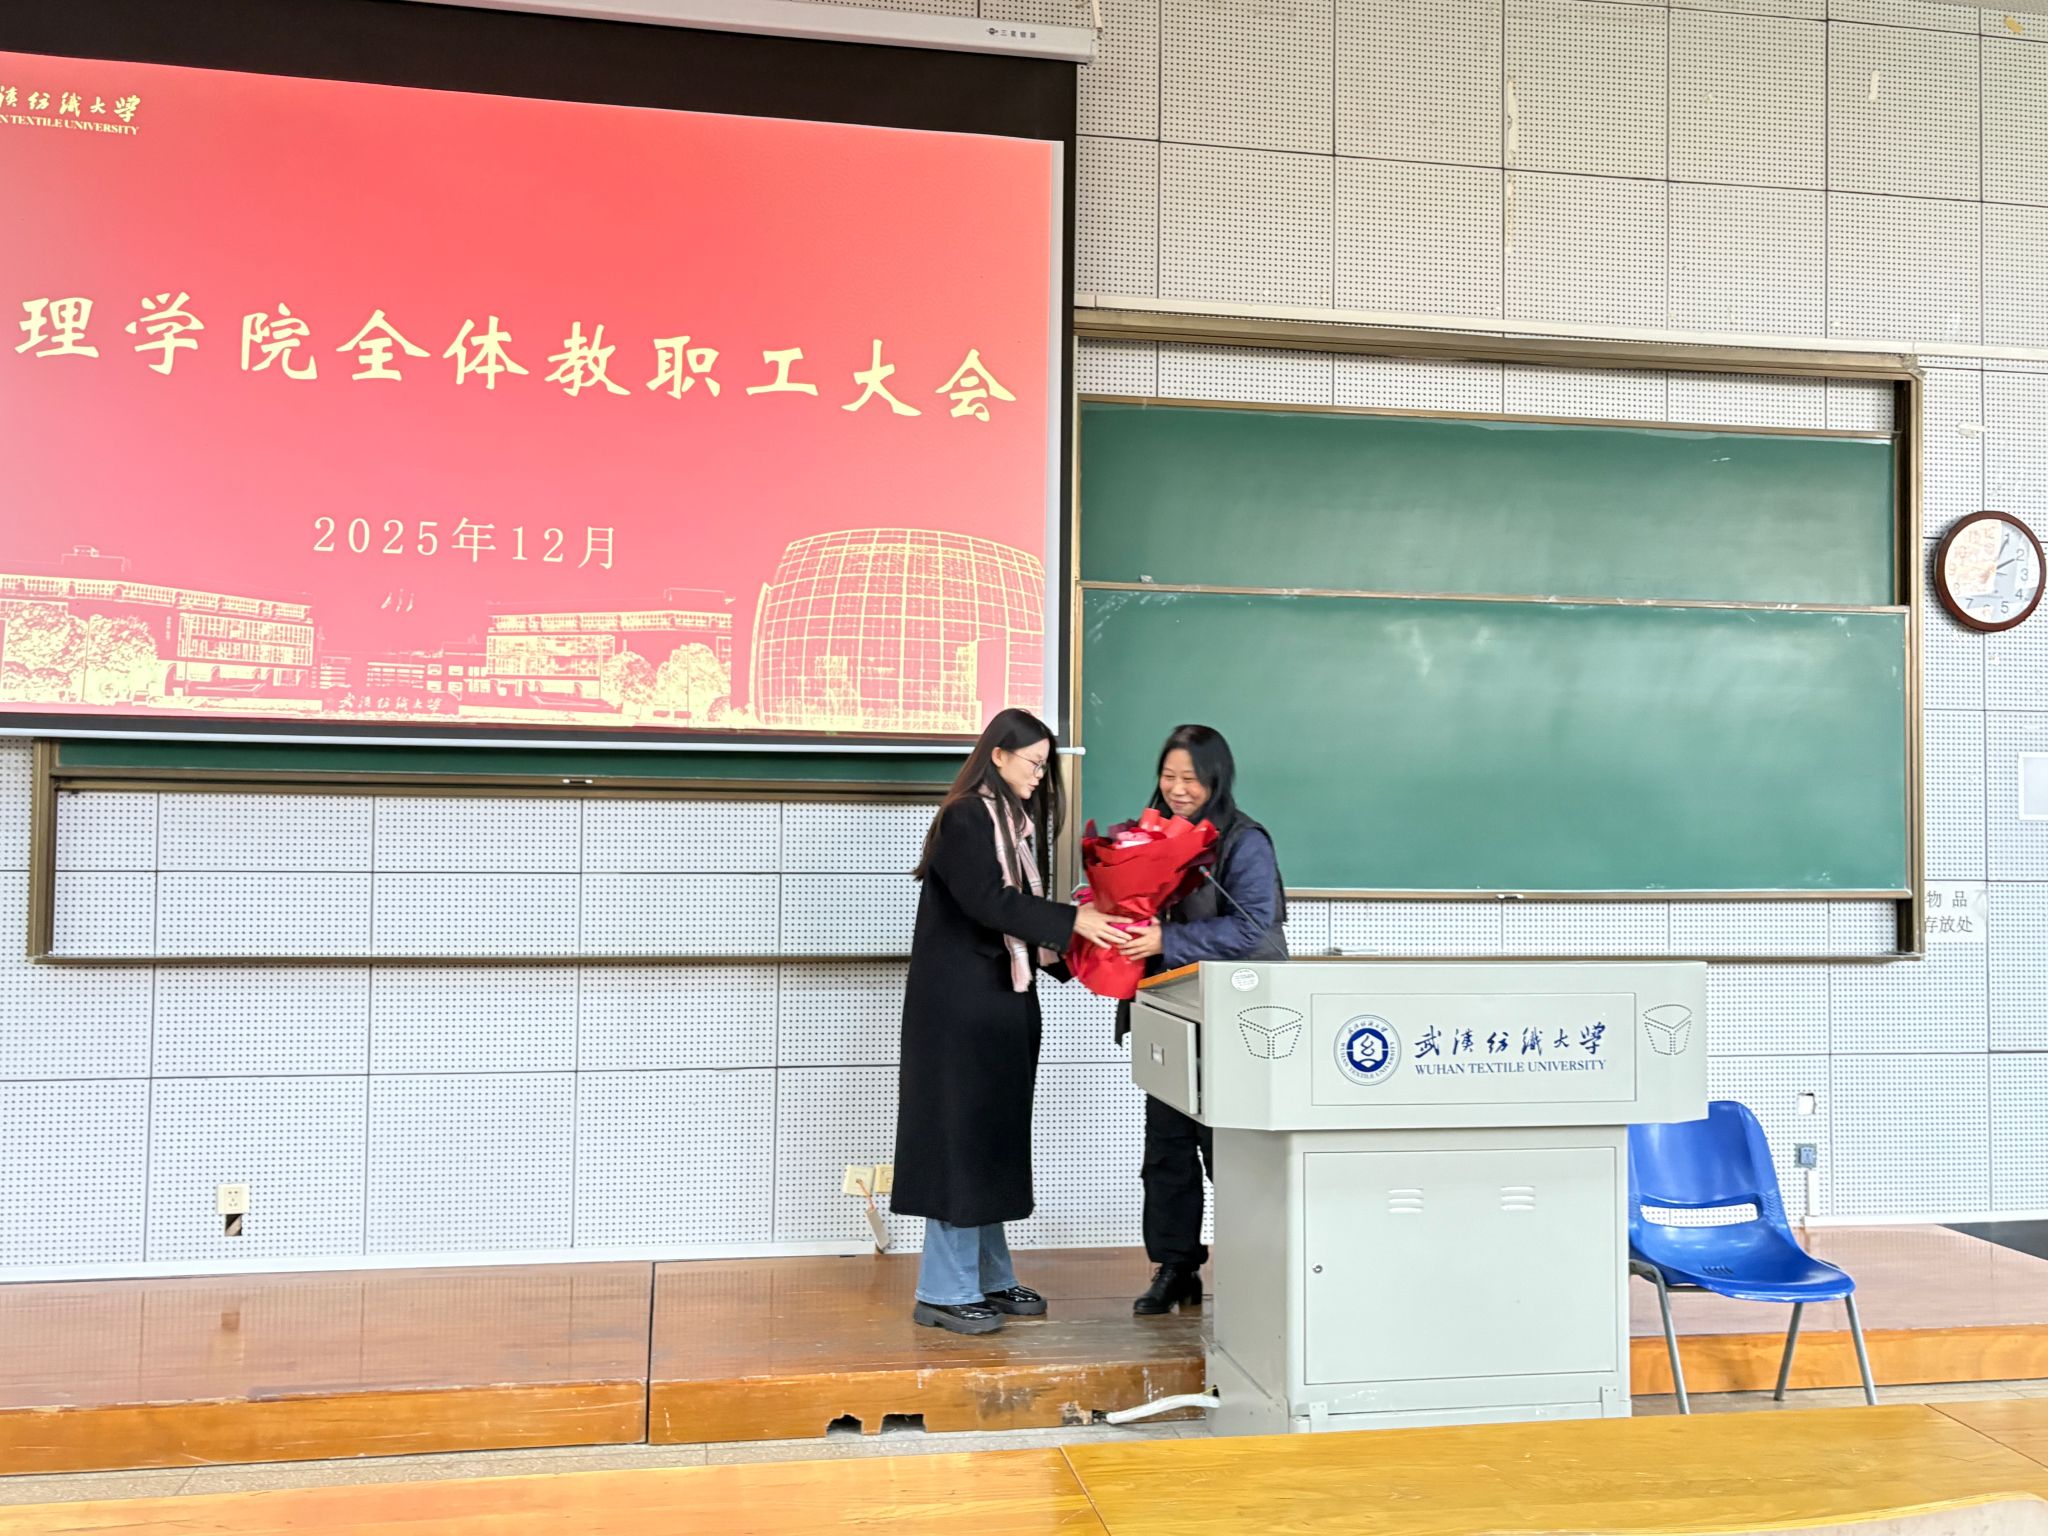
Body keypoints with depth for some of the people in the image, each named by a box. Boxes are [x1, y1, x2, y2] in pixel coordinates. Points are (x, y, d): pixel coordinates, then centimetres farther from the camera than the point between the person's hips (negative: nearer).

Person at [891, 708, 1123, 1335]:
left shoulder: (1016, 820, 14)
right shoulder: (964, 818, -12)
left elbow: (1019, 905, 14)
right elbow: (988, 901, -23)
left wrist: (1079, 931, 2)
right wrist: (1070, 921, -23)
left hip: (1002, 998, 9)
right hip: (960, 1000, -9)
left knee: (995, 1138, 12)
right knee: (962, 1134, -5)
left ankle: (989, 1277, 21)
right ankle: (944, 1292, 3)